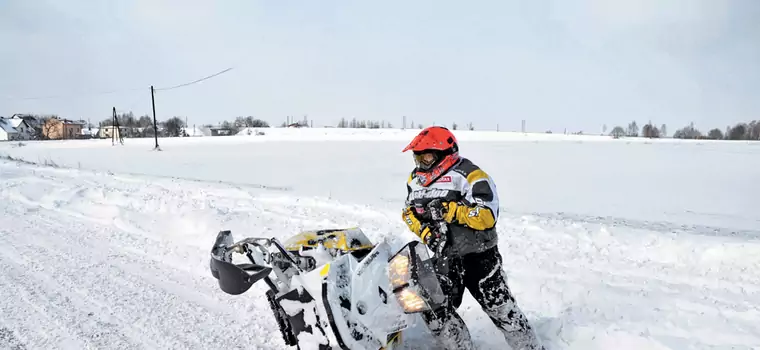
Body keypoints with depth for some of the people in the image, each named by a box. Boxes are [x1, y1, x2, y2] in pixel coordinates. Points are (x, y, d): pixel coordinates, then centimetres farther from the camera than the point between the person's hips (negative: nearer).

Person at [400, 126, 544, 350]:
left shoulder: (469, 175, -15)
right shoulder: (415, 180, 7)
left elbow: (488, 216, -22)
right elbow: (409, 211, 13)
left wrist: (451, 210, -29)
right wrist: (424, 231, -7)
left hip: (478, 256, -5)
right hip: (441, 258, 6)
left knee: (501, 308, 2)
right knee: (434, 311, 2)